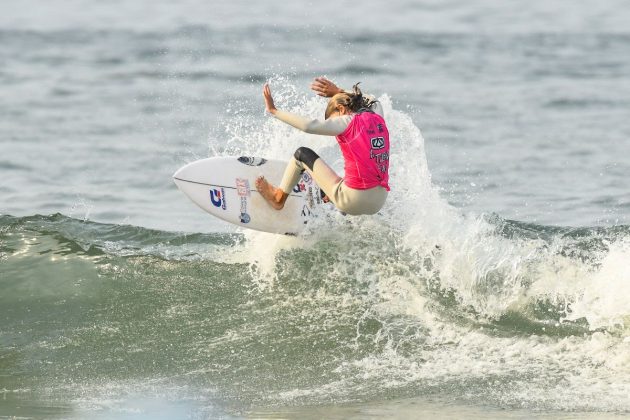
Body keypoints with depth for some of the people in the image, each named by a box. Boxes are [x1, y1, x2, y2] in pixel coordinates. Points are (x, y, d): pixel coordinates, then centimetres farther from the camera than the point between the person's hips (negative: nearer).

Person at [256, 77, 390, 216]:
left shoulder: (348, 122, -8)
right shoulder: (378, 118, 10)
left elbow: (308, 126, -19)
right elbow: (372, 101, 36)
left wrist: (273, 110, -10)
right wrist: (338, 92, 36)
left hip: (354, 201, -7)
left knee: (302, 154, 13)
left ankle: (278, 198, 29)